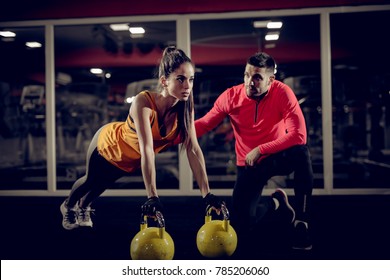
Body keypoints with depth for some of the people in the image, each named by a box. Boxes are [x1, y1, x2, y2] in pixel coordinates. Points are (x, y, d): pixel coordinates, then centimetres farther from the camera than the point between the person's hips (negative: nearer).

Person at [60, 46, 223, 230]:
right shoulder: (144, 102, -42)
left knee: (101, 185, 29)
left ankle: (83, 207, 61)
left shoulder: (185, 107, -28)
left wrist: (206, 194, -33)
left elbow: (193, 149, -29)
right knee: (91, 182, 24)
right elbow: (147, 149, -48)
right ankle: (68, 206, 57)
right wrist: (152, 197, -52)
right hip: (108, 145, -4)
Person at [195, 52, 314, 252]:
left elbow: (298, 135, -28)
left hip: (277, 157, -2)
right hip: (249, 165, 2)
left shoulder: (282, 92, -20)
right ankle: (275, 203, 27)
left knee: (301, 153, -38)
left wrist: (260, 150, -28)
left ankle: (301, 222, -19)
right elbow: (204, 124, -10)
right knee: (241, 229, -8)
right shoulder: (231, 97, -13)